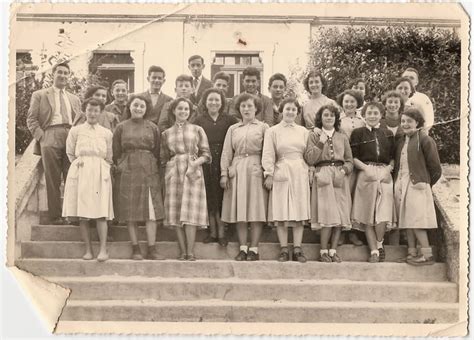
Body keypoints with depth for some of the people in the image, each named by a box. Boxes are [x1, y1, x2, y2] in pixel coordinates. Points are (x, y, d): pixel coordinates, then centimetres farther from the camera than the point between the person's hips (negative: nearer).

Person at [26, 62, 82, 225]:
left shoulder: (75, 99, 27)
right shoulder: (39, 95, 15)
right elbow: (31, 119, 7)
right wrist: (41, 136, -7)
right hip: (50, 139, -3)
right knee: (53, 180, -5)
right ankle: (55, 216, -3)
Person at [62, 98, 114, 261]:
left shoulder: (107, 133, 11)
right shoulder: (75, 131, 10)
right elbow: (70, 153, 15)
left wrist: (102, 168, 4)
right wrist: (77, 163, 4)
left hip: (100, 173, 0)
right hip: (80, 173, 0)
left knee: (100, 213, -9)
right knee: (82, 214, -3)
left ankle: (103, 250, -11)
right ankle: (88, 250, 2)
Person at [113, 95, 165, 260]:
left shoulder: (152, 128, 9)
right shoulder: (121, 127, 7)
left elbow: (157, 152, 9)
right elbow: (116, 152, 9)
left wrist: (154, 168, 0)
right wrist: (120, 166, -1)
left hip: (149, 172, 1)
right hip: (128, 172, 0)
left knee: (152, 211, -4)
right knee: (130, 212, 0)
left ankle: (152, 249, 0)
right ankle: (135, 248, 7)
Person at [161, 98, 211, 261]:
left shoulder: (197, 130, 9)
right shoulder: (166, 133, 14)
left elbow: (206, 154, 5)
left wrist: (196, 162, -12)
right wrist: (169, 166, 3)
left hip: (193, 173, -2)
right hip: (174, 173, 2)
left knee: (191, 213, -9)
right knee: (176, 213, -2)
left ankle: (190, 252, -7)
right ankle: (183, 252, 4)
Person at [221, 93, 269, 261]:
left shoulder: (263, 127, 8)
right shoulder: (233, 129, 16)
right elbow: (226, 153, 12)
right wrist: (224, 173, 1)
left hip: (256, 170, -2)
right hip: (237, 171, 3)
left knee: (256, 210, -4)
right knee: (239, 211, 0)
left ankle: (254, 249, 0)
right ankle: (243, 249, 5)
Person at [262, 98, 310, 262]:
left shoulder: (304, 131, 12)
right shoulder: (272, 131, 4)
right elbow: (268, 155, 0)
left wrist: (310, 172, 3)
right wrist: (269, 175, -7)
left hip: (300, 173, 2)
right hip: (281, 173, -2)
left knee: (299, 212, 1)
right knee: (281, 213, -2)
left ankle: (297, 249, 6)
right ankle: (284, 250, 4)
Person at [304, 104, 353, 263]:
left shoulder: (343, 137, 17)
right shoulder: (314, 136, 8)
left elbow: (349, 160, 14)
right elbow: (310, 159, -3)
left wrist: (344, 170, -5)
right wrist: (320, 143, -9)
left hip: (340, 178, 3)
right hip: (323, 176, -3)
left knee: (340, 215, -2)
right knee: (328, 214, -11)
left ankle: (333, 250, 5)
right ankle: (323, 251, -3)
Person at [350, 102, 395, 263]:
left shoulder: (388, 133, 15)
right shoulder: (358, 133, 8)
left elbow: (393, 157, 13)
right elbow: (353, 157, 2)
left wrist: (388, 170, -5)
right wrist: (366, 169, -12)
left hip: (384, 175, 1)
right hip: (366, 175, -1)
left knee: (383, 213, -11)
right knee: (368, 215, -2)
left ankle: (379, 245, 12)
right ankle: (374, 251, 5)